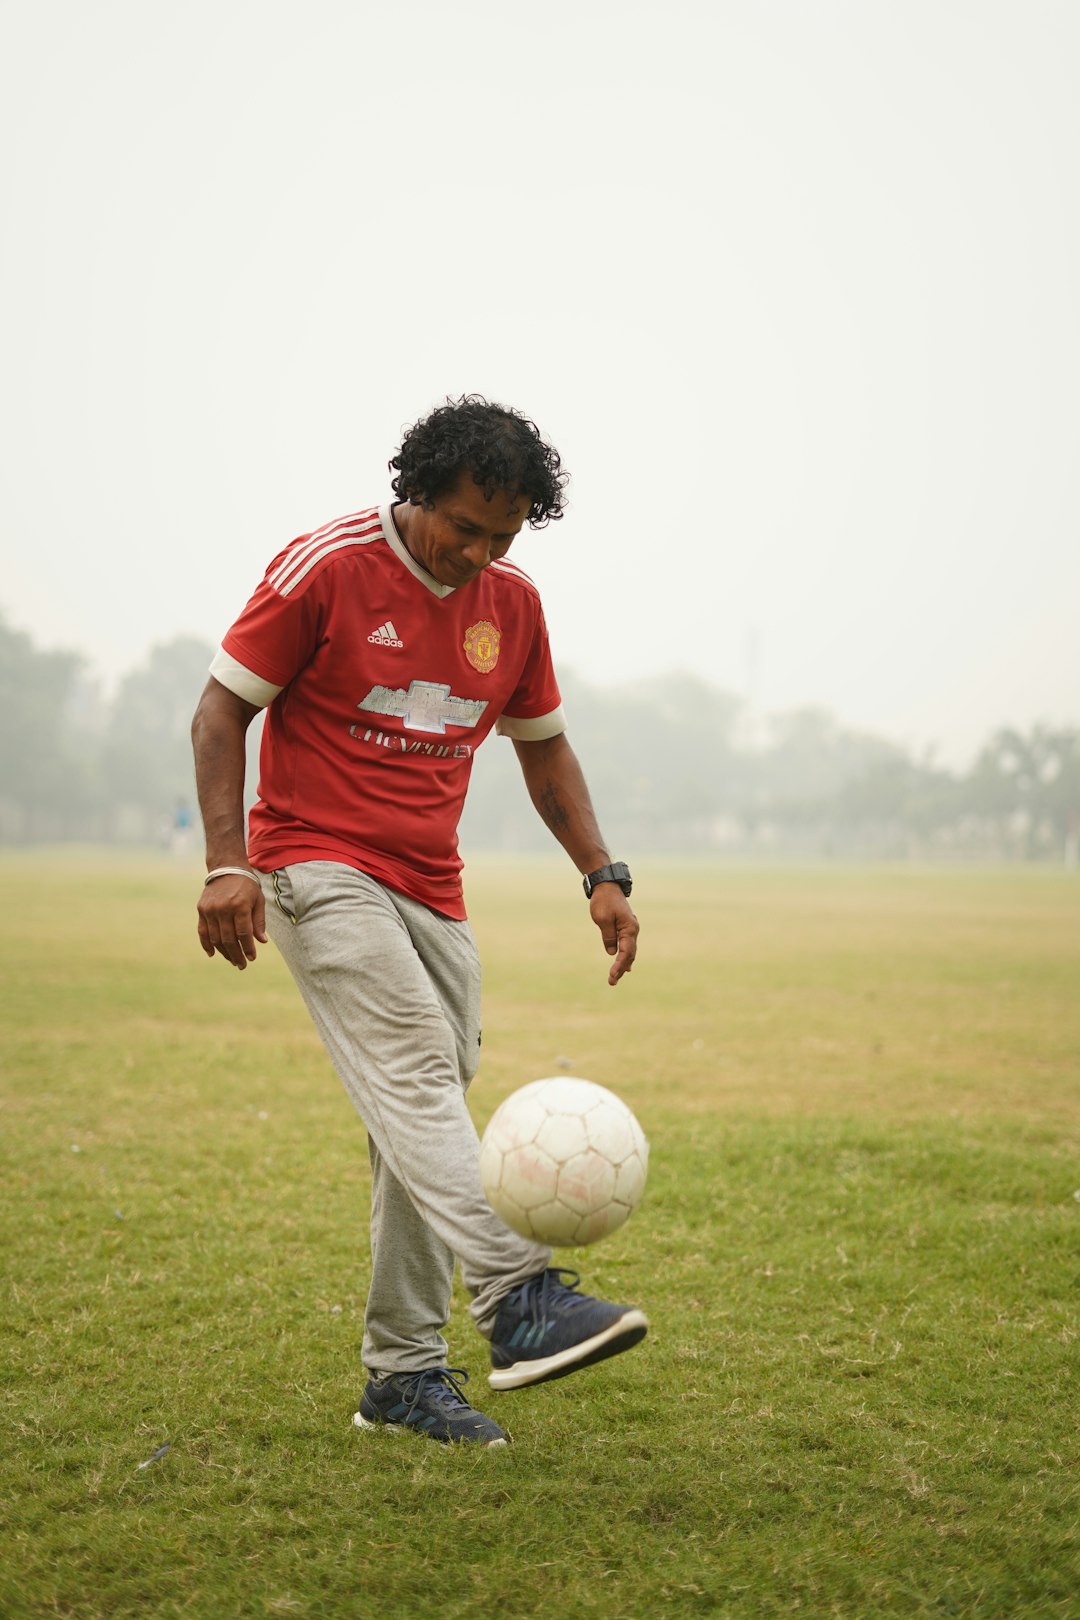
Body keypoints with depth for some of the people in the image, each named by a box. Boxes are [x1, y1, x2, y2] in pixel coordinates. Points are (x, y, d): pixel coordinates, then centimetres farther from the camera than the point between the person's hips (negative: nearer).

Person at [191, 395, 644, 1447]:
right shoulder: (325, 569, -8)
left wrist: (602, 876, 9)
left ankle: (403, 1371, 11)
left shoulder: (512, 604, 8)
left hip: (432, 890, 6)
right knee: (415, 1068, -25)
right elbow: (222, 710, -6)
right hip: (319, 870, -6)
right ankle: (518, 1299, -36)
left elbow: (543, 746, 19)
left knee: (421, 1128, 4)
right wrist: (227, 862, -17)